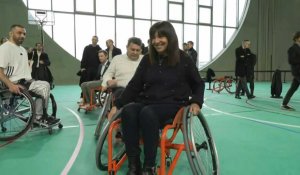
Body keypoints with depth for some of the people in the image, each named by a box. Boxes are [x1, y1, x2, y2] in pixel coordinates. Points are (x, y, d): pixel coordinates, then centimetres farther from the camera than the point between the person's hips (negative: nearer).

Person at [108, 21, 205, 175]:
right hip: (147, 101, 4)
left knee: (147, 113, -36)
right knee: (128, 111, -29)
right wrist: (117, 105, 1)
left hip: (173, 104, -3)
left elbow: (198, 84, 9)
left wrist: (196, 102, -10)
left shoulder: (184, 59, 0)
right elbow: (134, 85, 8)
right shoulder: (147, 59, 8)